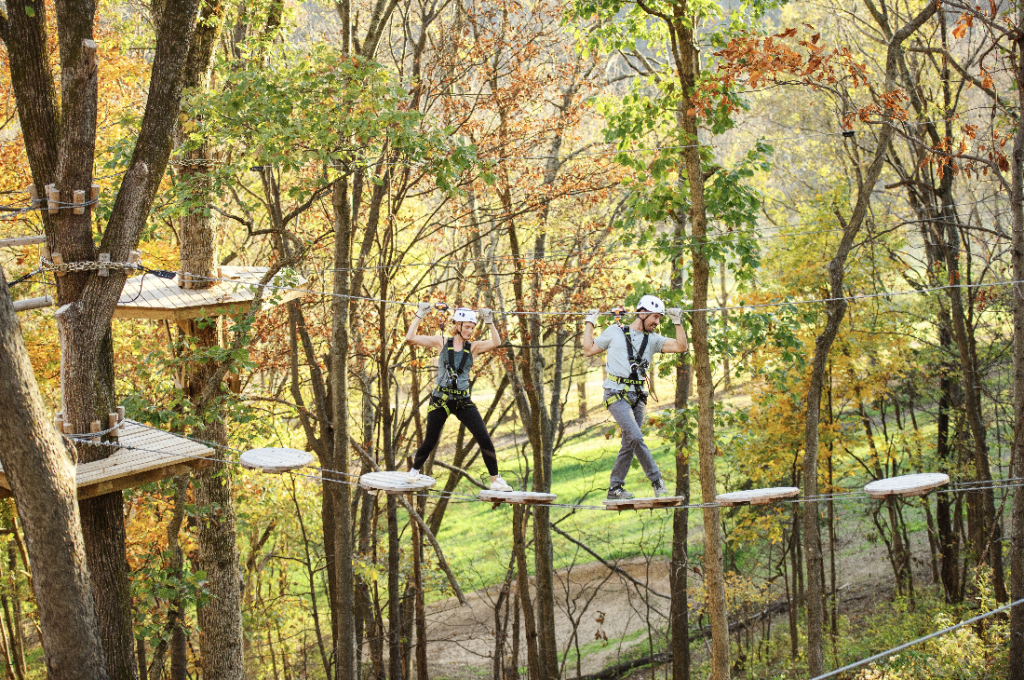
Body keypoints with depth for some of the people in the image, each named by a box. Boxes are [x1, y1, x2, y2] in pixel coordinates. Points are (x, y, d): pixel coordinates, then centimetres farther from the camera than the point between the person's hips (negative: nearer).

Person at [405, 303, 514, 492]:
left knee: (484, 439, -8)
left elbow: (496, 343, -13)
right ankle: (414, 470, 32)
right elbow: (410, 338, -3)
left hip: (463, 401, 1)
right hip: (440, 399, -1)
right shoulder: (441, 343, 1)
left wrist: (489, 322, -10)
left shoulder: (473, 347, 3)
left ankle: (495, 480, 1)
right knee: (430, 441, 3)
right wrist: (420, 315, -2)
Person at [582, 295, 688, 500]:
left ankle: (615, 488, 17)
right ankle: (657, 481, -14)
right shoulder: (615, 332, 5)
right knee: (636, 437, -20)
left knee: (629, 444, 6)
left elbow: (681, 347, 1)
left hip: (638, 397, 5)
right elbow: (588, 350, 12)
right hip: (617, 395, -5)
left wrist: (677, 322, -1)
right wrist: (590, 323, 12)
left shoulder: (653, 340, 12)